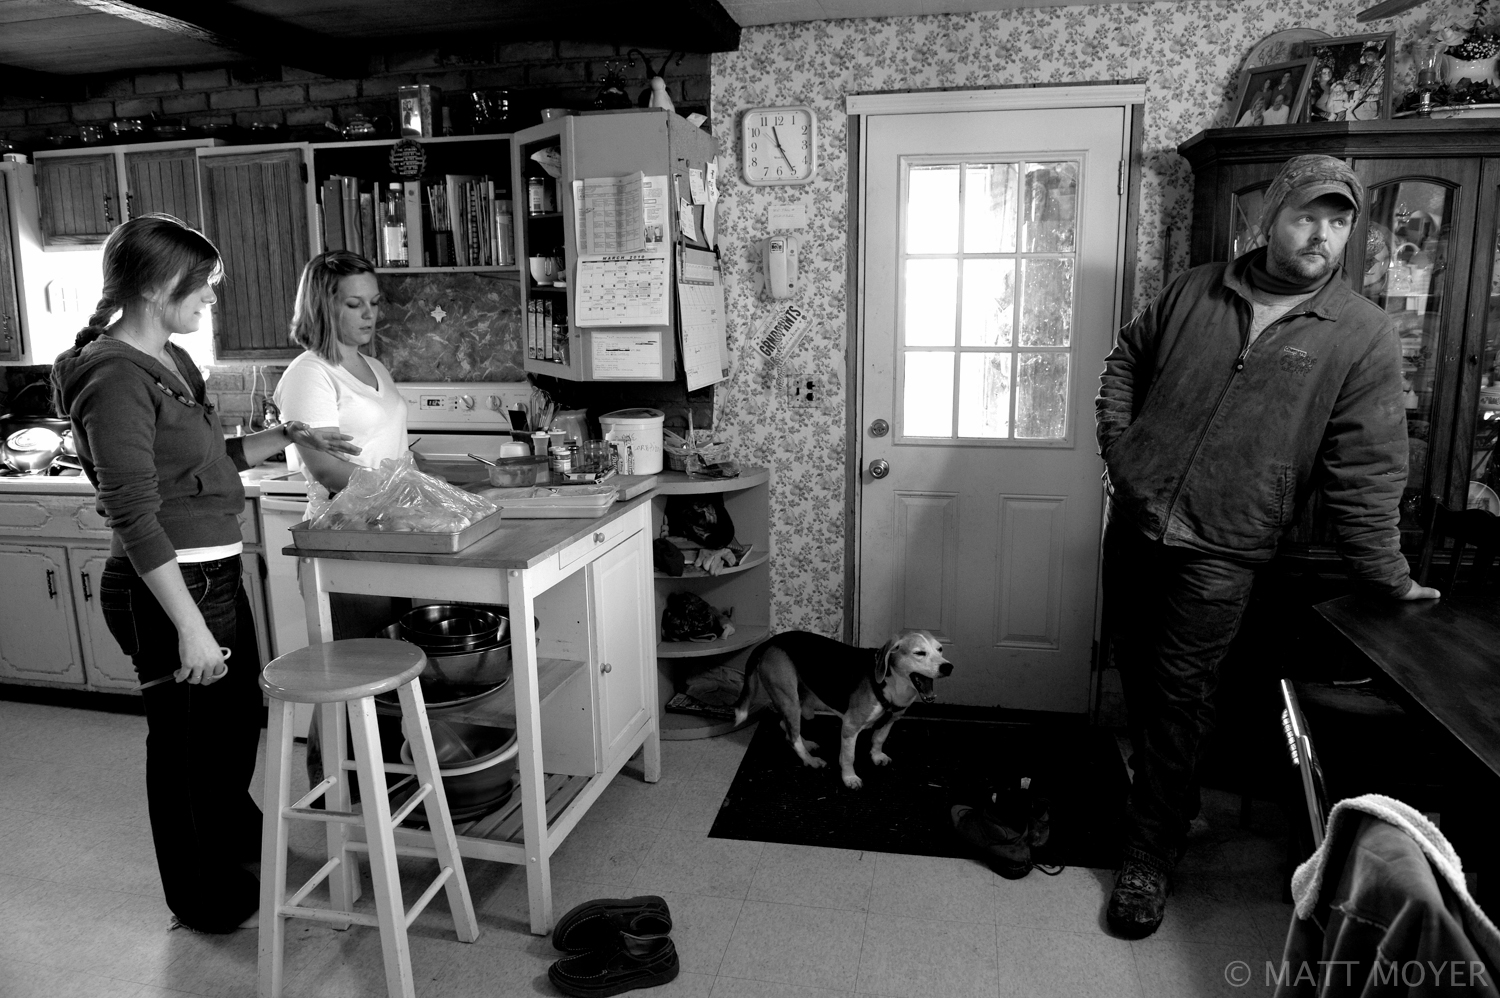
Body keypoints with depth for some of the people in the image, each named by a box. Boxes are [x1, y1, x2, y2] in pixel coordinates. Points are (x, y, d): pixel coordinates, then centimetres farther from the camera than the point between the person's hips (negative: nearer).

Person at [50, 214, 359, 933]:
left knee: (240, 712, 26)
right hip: (167, 587, -9)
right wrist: (190, 627, -26)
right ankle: (201, 895, 32)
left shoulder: (171, 361, 9)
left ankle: (235, 828, 53)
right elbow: (136, 518, -24)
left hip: (215, 572, 9)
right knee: (187, 738, 9)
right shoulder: (116, 378, -20)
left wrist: (288, 437, 13)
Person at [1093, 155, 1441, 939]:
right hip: (1134, 521, 4)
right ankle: (1151, 776, 43)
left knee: (1177, 699, 0)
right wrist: (1118, 445, 6)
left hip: (1220, 551, -4)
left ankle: (1149, 859, 16)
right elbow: (1124, 362, 18)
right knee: (1132, 665, 16)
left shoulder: (1364, 336, -5)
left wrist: (1384, 576, -4)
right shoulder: (1194, 290, 5)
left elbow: (1365, 472, -5)